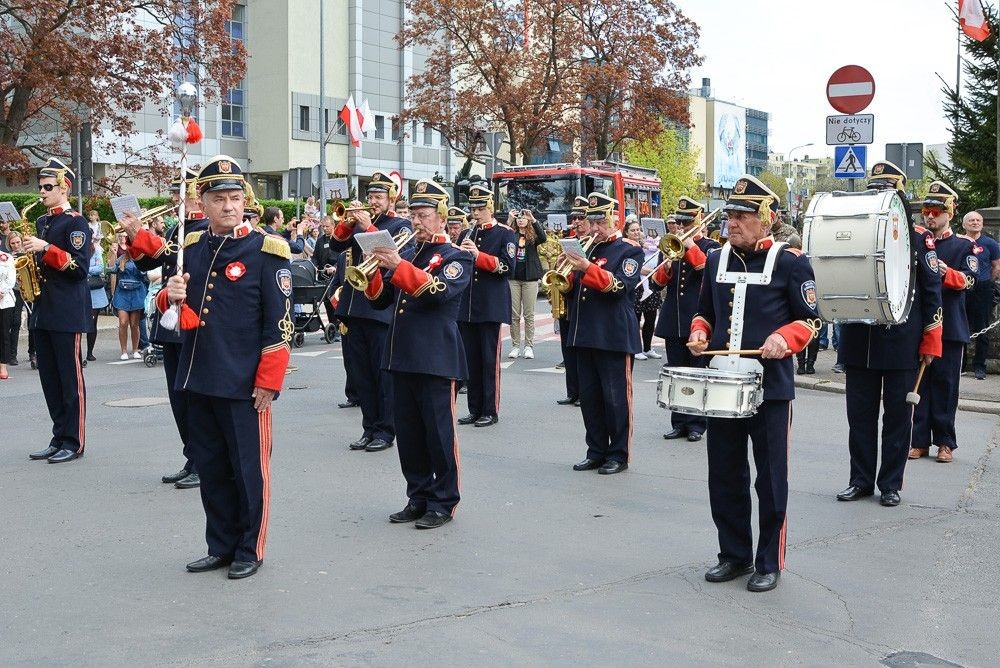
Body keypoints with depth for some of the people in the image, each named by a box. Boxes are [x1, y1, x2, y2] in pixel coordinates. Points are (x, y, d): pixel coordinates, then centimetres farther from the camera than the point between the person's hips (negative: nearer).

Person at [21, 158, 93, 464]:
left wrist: (46, 247, -21)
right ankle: (59, 438, 17)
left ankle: (74, 442, 3)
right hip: (42, 310, 8)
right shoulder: (41, 222, 17)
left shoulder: (76, 222, -6)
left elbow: (79, 266, -16)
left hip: (67, 312, -8)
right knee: (49, 378, 10)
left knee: (70, 378, -3)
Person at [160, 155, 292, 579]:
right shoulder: (190, 248, 9)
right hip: (199, 380, 6)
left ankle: (250, 551, 19)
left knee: (248, 468, 5)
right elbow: (173, 309, 18)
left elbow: (279, 322, -10)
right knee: (210, 467, 14)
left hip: (244, 383, -6)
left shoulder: (265, 251, -8)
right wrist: (170, 297, -6)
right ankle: (221, 546, 28)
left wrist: (268, 381, -13)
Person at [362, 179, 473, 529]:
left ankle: (443, 503, 9)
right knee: (409, 433, 11)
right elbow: (380, 300, 15)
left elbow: (439, 291, -21)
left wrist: (398, 265, -26)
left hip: (436, 359, -6)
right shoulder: (407, 253, 17)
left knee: (439, 434, -1)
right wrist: (373, 271, -4)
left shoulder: (456, 257, -2)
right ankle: (418, 498, 21)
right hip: (402, 356, 7)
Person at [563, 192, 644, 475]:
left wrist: (587, 268, -26)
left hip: (614, 337, -7)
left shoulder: (629, 250, -3)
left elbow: (621, 285, -18)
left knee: (616, 398, -1)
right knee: (589, 397, 10)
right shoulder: (588, 250, 16)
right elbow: (574, 289, 18)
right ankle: (596, 452, 19)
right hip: (585, 334, 7)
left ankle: (619, 455, 8)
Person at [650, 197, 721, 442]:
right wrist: (666, 266, -13)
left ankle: (697, 424, 9)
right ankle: (679, 423, 15)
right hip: (673, 320, 5)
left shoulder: (710, 246, 1)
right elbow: (657, 282, 6)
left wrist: (691, 246, -17)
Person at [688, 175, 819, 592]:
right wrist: (700, 333, -1)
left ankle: (770, 562, 16)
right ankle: (734, 554, 25)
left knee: (771, 478, 4)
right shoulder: (716, 260, 10)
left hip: (770, 387, -5)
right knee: (724, 475, 11)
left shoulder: (790, 261, -5)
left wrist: (784, 338, -22)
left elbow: (809, 319, -3)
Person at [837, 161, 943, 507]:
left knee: (897, 414, 5)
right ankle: (860, 480, 18)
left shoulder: (918, 237, 0)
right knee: (860, 413, 7)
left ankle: (891, 484, 14)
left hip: (902, 341, -3)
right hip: (859, 340, 3)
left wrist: (931, 340, -4)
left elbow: (932, 290, 0)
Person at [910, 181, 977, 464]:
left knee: (945, 384, 1)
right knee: (919, 383, 3)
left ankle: (945, 442, 9)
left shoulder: (964, 245, 4)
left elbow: (969, 280, -7)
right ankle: (920, 440, 9)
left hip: (950, 327, -2)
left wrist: (945, 272, -25)